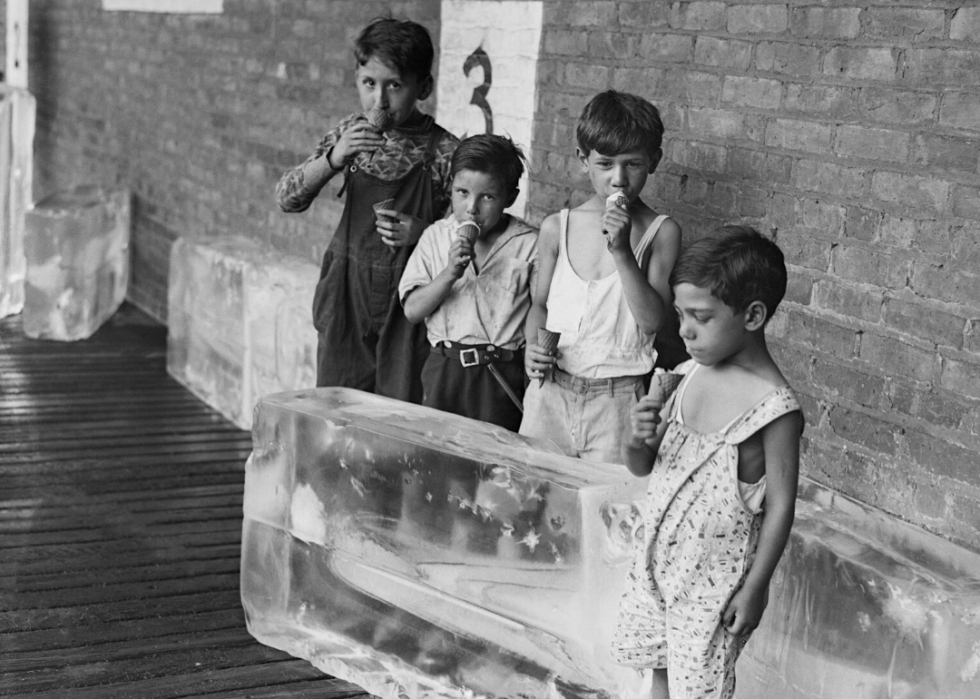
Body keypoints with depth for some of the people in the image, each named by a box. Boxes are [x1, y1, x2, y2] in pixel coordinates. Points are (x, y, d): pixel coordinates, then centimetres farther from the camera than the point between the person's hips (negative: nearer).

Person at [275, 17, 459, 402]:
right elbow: (287, 199, -3)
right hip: (349, 288, 3)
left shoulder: (443, 150, -9)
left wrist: (422, 231, -19)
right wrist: (333, 159, -19)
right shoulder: (350, 133, 1)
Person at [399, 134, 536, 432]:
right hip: (444, 370, 3)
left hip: (501, 376, -3)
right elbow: (412, 310, 0)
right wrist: (450, 273, -14)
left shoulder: (529, 244, -4)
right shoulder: (435, 237, 5)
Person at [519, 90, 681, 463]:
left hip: (616, 398, -3)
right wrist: (533, 346, -4)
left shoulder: (661, 233, -5)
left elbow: (652, 319, -12)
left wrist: (622, 251, -20)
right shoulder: (557, 228, 4)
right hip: (550, 393, 3)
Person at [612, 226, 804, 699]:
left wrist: (754, 589, -12)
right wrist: (638, 438, -17)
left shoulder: (775, 407, -20)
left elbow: (780, 505, -15)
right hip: (657, 558, 6)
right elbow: (640, 466, 5)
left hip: (716, 577, -6)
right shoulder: (690, 375, -2)